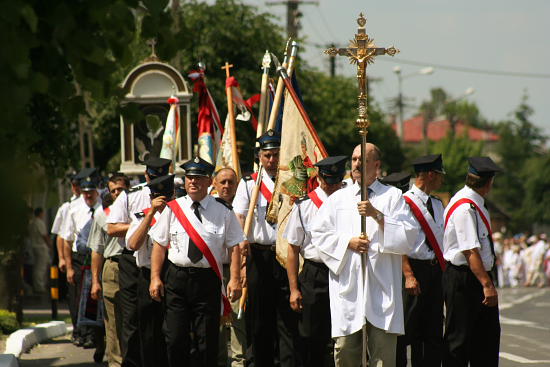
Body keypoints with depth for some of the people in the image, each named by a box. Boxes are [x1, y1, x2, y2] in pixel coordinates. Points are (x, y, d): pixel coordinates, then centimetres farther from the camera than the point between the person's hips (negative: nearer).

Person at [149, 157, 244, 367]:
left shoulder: (223, 211, 4)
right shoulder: (172, 209, 6)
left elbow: (234, 247, 3)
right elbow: (159, 245, 8)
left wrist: (235, 279, -7)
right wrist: (155, 277, 0)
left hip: (208, 280, -1)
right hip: (176, 278, 1)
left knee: (207, 340, 1)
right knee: (176, 339, -1)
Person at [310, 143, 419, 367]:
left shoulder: (393, 197, 9)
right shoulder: (338, 198, 16)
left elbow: (409, 234, -3)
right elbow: (318, 233, 10)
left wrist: (377, 215, -12)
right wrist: (348, 242, -4)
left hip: (381, 287, -2)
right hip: (347, 286, 2)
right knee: (345, 347, -1)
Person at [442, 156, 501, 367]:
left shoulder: (475, 205, 12)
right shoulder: (465, 208, -20)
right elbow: (471, 251, -25)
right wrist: (486, 284, -27)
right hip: (463, 278, -10)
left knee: (488, 334, 12)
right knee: (459, 338, -2)